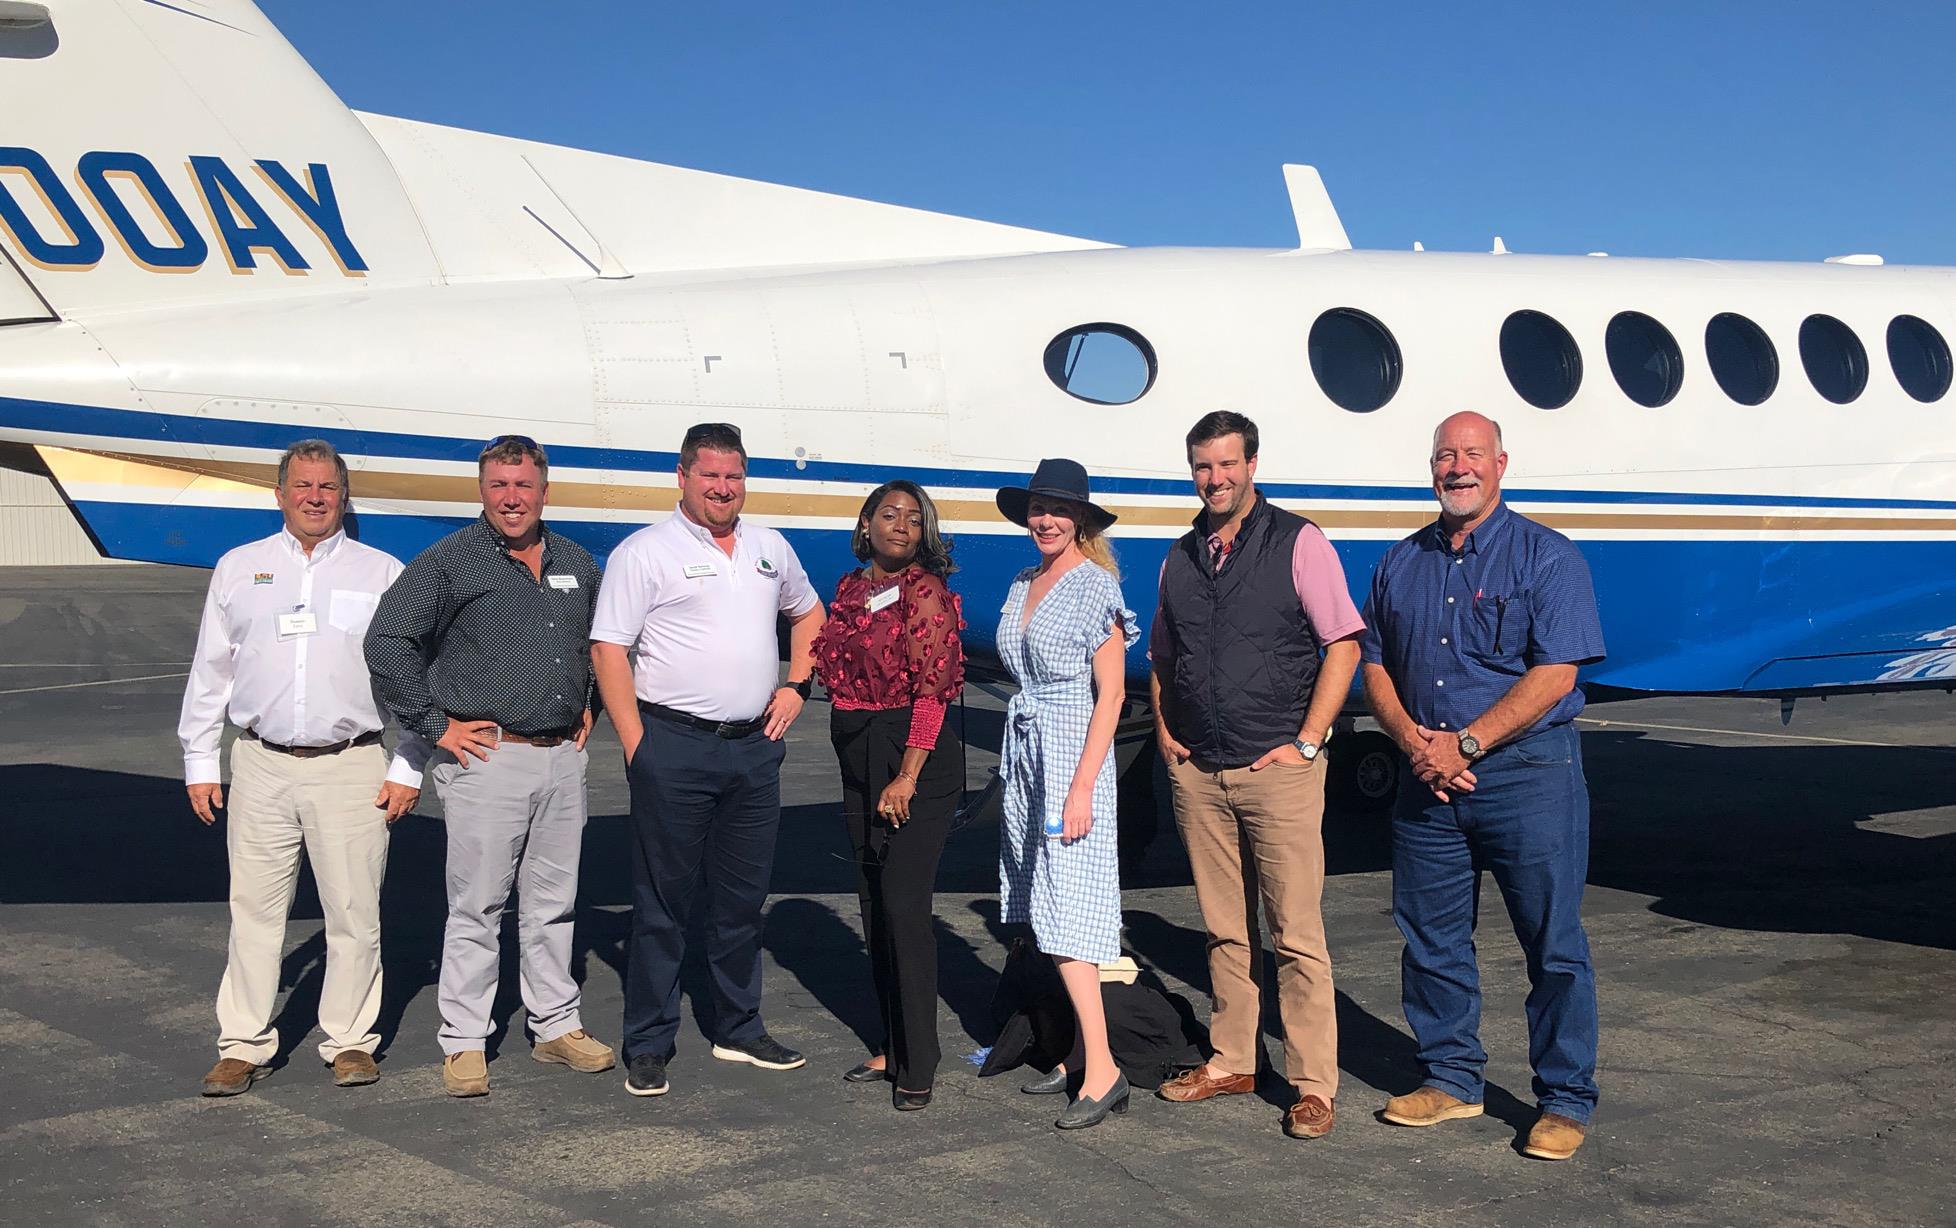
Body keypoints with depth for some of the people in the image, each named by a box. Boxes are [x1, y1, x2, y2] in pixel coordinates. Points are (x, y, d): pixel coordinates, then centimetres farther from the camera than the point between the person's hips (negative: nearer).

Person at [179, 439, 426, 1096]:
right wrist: (199, 762, 10)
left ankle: (350, 1041, 14)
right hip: (261, 766, 1)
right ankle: (243, 1046, 14)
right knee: (254, 909, 4)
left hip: (353, 768, -1)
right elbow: (210, 671, 14)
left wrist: (409, 768, 0)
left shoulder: (383, 573, 6)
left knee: (354, 911, 2)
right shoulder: (239, 568, 11)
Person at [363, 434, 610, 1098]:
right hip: (488, 759, -5)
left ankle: (557, 1025, 24)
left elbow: (601, 641, 29)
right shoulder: (449, 562, -5)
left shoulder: (576, 564, 12)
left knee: (554, 904, 13)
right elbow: (386, 643, -10)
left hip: (563, 759, 5)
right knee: (477, 906, 0)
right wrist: (436, 724, -10)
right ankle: (464, 1042, 9)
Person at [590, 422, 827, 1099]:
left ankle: (739, 1030, 26)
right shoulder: (646, 552, -5)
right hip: (674, 746, -5)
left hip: (754, 746, 5)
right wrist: (636, 744, -15)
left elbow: (807, 612, 28)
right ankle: (648, 1045, 9)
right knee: (663, 902, 1)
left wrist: (796, 686, 13)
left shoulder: (770, 548, 12)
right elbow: (609, 649, -9)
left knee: (743, 898, 13)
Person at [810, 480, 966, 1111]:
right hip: (859, 763, 8)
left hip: (915, 758, -8)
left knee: (904, 907, -9)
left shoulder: (926, 594, -9)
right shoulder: (850, 589, 12)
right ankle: (891, 1047, 24)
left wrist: (907, 776, -19)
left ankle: (917, 1064, -2)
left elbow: (932, 692, -14)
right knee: (874, 906, 12)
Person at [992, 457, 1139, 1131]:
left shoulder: (1095, 589, -9)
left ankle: (1102, 1070, -9)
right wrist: (1014, 767, 15)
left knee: (1066, 915, -12)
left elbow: (1111, 693, -12)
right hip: (1023, 753, 7)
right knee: (1044, 915, 7)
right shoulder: (1022, 588, 13)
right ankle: (1080, 1050, 14)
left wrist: (1082, 787, -18)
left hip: (1073, 756, -7)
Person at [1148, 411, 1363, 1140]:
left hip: (1277, 770, -5)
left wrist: (1307, 742, -10)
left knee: (1296, 934, -4)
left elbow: (1343, 644, -5)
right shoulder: (1180, 558, 12)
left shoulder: (1297, 543, -2)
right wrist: (1164, 731, 9)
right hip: (1197, 773, 5)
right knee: (1224, 930, 12)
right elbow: (1161, 656, 23)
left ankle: (1313, 1084, 3)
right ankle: (1232, 1061, 23)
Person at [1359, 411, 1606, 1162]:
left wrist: (1464, 745, -16)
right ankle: (1451, 1079, 26)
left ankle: (1565, 1100, 12)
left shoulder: (1545, 557, -3)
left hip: (1527, 771, -5)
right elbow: (1375, 665, 13)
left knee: (1554, 944, 0)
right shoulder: (1401, 564, 13)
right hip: (1427, 780, 5)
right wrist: (1413, 740, -6)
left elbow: (1555, 675, -11)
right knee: (1429, 938, 11)